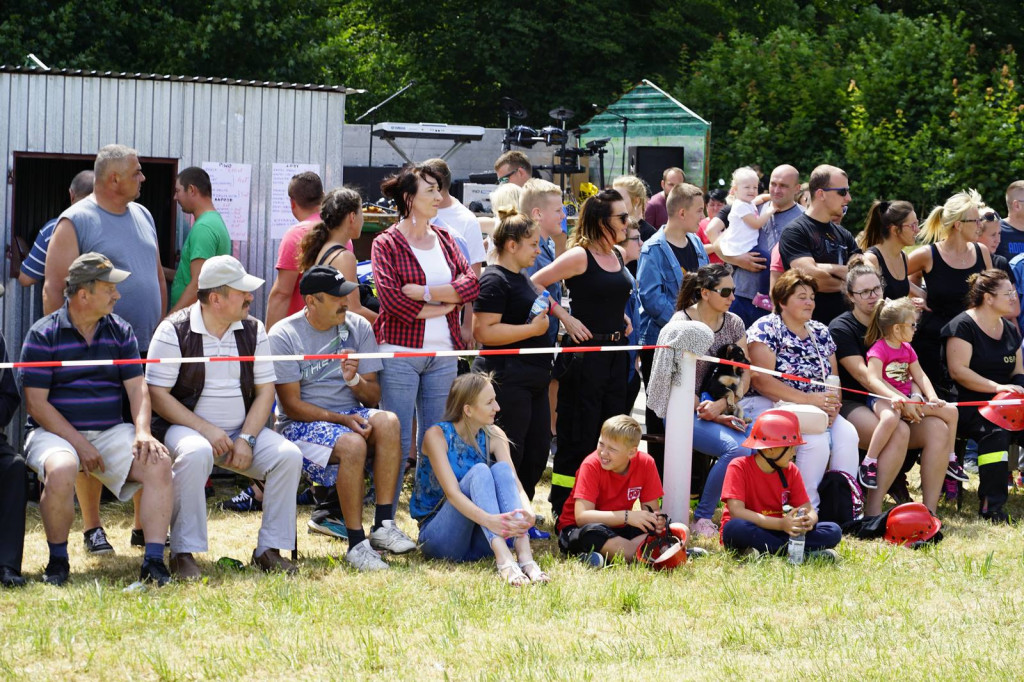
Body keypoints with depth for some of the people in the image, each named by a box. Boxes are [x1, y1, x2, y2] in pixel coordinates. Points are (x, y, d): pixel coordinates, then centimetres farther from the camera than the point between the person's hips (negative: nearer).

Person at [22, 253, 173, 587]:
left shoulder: (120, 331, 10)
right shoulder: (43, 334, -4)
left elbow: (137, 387, 6)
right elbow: (36, 403, -8)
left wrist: (143, 432, -14)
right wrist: (78, 443, -16)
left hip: (111, 432, 4)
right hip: (55, 433, -4)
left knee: (158, 463, -22)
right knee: (60, 471, -37)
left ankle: (154, 560, -22)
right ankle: (58, 559, -14)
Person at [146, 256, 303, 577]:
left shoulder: (253, 331, 7)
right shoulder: (174, 331, -7)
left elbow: (265, 391, 6)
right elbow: (157, 394, -10)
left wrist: (246, 439, -11)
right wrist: (206, 430, -19)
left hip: (241, 430, 5)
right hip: (187, 427, -5)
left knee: (288, 455, -20)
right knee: (196, 454, -38)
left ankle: (269, 550, -12)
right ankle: (183, 553, -30)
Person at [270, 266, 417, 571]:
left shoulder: (358, 327, 7)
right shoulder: (284, 336, -6)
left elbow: (373, 398, 7)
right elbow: (292, 406, -11)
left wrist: (355, 381, -15)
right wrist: (341, 420, -21)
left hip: (350, 416, 5)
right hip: (301, 425, -4)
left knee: (388, 421, -28)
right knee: (352, 444, -35)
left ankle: (383, 525, -29)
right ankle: (356, 543, -28)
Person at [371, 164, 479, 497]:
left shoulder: (444, 239, 14)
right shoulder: (386, 243, -2)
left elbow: (472, 283, 0)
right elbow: (391, 297, -14)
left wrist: (424, 292, -12)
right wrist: (442, 306, -8)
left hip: (443, 354, 5)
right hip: (400, 352, -5)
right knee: (398, 442, -4)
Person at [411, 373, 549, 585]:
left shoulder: (493, 436, 2)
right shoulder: (437, 436, -13)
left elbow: (515, 485, -10)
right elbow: (452, 493, -26)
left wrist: (527, 512, -34)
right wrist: (489, 520, -43)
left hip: (479, 542, 4)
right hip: (437, 534, -4)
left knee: (501, 469, -20)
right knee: (479, 472, -27)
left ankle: (525, 556, -39)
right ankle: (503, 560, -49)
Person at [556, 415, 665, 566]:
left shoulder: (645, 463, -8)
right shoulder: (591, 466, -18)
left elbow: (652, 510, -2)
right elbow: (581, 516, -27)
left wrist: (657, 520, -28)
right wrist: (627, 516, -37)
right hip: (576, 530, -5)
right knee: (593, 532, -41)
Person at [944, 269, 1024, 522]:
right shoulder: (963, 326, -5)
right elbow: (958, 371, -15)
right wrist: (997, 387, -22)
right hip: (969, 404, -8)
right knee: (995, 430, -36)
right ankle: (991, 506, -38)